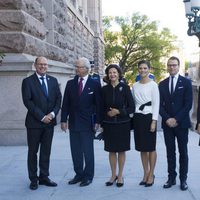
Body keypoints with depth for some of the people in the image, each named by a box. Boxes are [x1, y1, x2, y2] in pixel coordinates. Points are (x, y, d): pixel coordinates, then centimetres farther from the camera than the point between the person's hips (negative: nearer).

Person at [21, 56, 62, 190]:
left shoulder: (53, 80, 10)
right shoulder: (28, 81, -3)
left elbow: (58, 98, 7)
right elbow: (27, 101, -11)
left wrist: (52, 114, -9)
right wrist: (41, 117, -15)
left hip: (49, 121, 4)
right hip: (34, 122, -4)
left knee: (46, 151, 10)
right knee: (33, 151, 6)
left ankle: (44, 177, 20)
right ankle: (33, 179, 16)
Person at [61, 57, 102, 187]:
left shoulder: (95, 84, -2)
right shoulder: (70, 83, 7)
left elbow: (98, 104, -1)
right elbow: (66, 103, 7)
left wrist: (97, 121, -5)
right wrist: (64, 120, 1)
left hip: (87, 124, -4)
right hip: (73, 123, 4)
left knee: (88, 151, 3)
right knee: (75, 151, 10)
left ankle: (88, 176, 15)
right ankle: (79, 174, 22)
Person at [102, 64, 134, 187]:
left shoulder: (125, 88, -4)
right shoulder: (105, 89, 3)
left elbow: (131, 107, -4)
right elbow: (102, 107, 10)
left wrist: (119, 111, -14)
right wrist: (107, 113, -5)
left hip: (122, 123, -2)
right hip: (109, 124, 2)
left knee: (121, 150, 6)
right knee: (111, 150, 8)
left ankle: (120, 176, 19)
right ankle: (113, 175, 22)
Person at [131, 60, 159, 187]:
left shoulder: (153, 85, -4)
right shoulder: (135, 86, 10)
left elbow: (156, 104, -7)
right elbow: (133, 103, 13)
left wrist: (154, 121, -13)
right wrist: (132, 118, 7)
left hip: (149, 117, -5)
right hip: (138, 117, 5)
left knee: (151, 147, 1)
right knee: (142, 148, 9)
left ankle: (151, 174, 13)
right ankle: (146, 173, 20)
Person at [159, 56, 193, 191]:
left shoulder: (186, 82, -1)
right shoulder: (162, 84, 9)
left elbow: (188, 104, -7)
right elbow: (160, 104, 6)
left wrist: (176, 119, -14)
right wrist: (167, 119, -10)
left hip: (181, 123, -3)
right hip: (167, 123, 3)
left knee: (183, 152, 6)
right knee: (170, 152, 7)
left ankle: (183, 179, 13)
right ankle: (171, 178, 14)